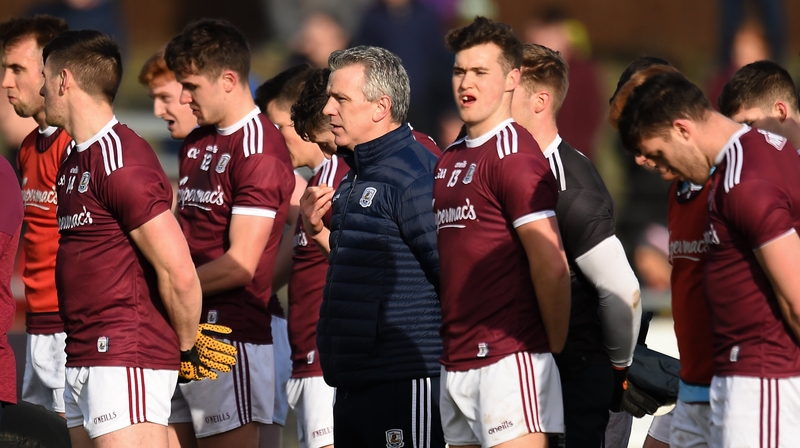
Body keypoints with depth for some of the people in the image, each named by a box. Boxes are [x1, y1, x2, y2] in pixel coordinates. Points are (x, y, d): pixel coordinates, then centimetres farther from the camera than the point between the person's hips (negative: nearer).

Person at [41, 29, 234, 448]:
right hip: (82, 362, 10)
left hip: (126, 363, -10)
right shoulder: (74, 160, 15)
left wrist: (187, 348, -6)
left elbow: (179, 275, -19)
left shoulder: (121, 163, -16)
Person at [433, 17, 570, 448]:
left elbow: (552, 265, -14)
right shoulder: (449, 159, 17)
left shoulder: (514, 155, -10)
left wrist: (556, 348, -8)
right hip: (455, 361, 9)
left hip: (510, 359, -9)